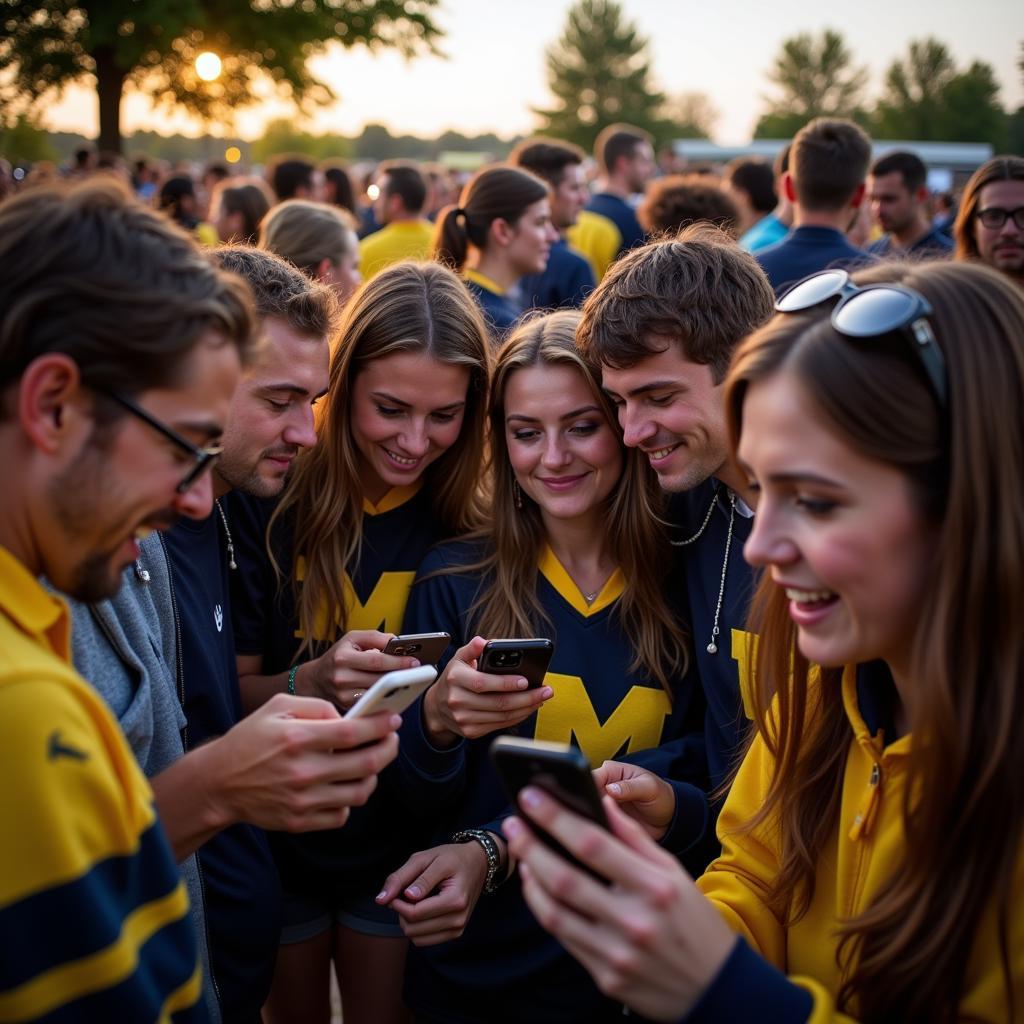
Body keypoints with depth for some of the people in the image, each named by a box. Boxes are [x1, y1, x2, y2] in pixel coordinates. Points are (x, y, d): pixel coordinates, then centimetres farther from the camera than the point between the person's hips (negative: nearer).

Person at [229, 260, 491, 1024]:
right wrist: (313, 681, -33)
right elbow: (233, 690, -13)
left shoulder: (470, 524, -10)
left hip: (401, 845, 1)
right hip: (279, 838, -1)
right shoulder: (272, 500, -17)